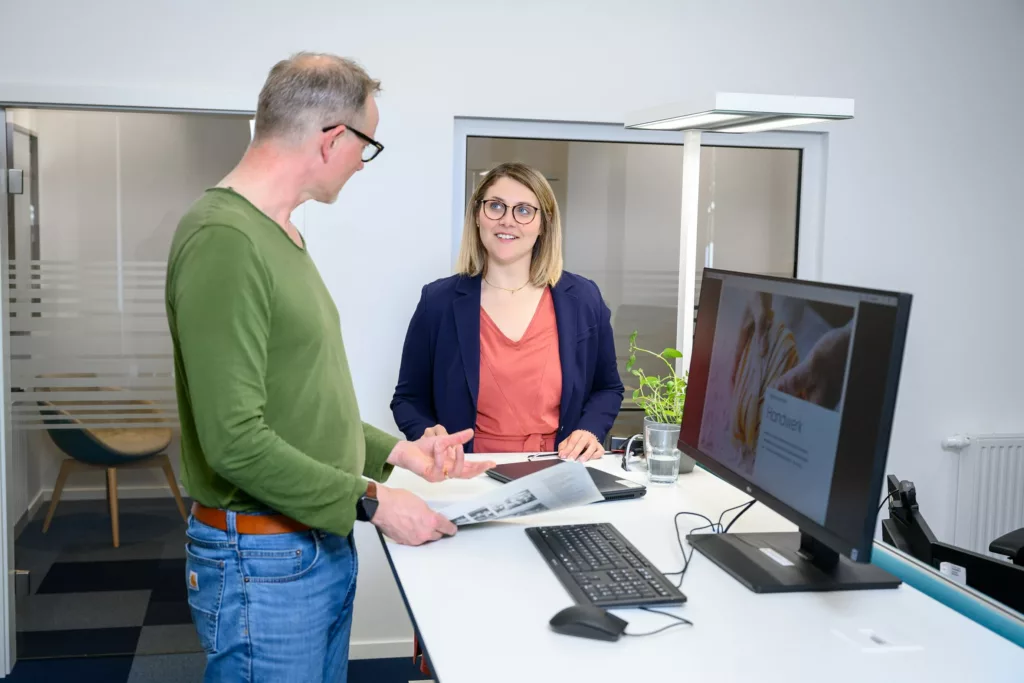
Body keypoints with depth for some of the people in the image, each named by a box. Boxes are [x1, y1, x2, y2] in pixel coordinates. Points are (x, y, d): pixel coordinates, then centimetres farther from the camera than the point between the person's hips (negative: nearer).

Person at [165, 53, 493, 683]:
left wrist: (397, 452, 11)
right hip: (264, 562, -9)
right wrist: (371, 501, -18)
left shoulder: (278, 233, 10)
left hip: (325, 547, 9)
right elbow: (236, 440, -24)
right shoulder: (223, 240, -20)